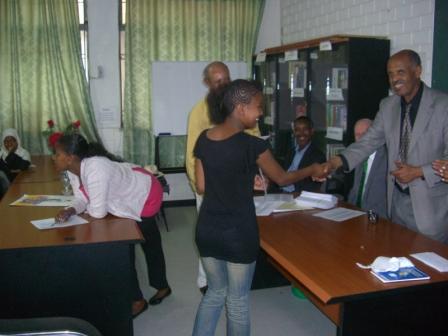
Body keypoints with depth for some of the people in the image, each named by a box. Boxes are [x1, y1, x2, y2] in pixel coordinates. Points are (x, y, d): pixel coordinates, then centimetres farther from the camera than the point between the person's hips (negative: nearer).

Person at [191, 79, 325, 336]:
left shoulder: (203, 139, -1)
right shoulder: (252, 145, -17)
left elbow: (201, 187, 4)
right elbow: (282, 179, -3)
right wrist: (312, 170, 14)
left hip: (207, 230, 6)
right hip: (238, 233, -5)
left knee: (216, 292, 23)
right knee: (238, 300, 13)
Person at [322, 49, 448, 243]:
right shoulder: (388, 106, 5)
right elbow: (369, 141, 2)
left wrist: (419, 172, -19)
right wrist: (337, 161, -12)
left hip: (431, 203, -4)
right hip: (397, 199, 5)